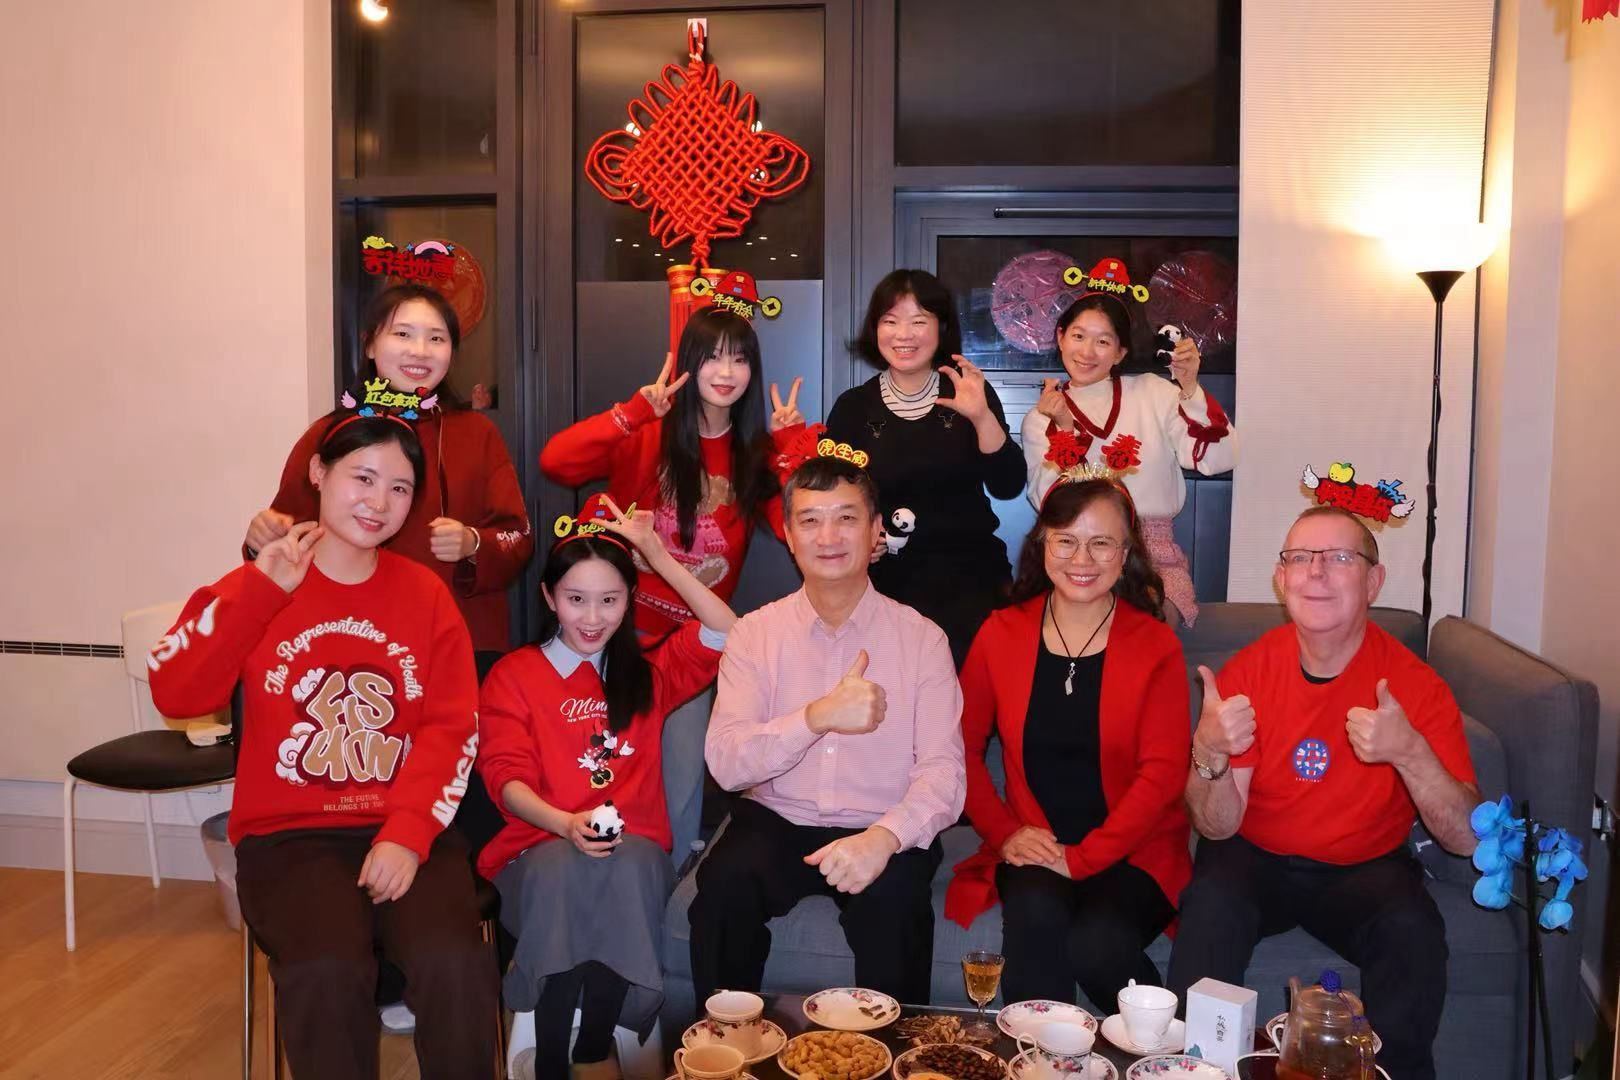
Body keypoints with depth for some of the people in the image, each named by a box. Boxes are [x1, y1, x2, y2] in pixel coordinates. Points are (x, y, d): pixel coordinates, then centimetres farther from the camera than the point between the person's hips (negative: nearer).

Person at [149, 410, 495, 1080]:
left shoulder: (426, 594, 7)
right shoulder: (260, 585, 4)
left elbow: (451, 729, 0)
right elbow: (175, 695, -9)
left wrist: (408, 834, -14)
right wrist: (260, 589, -13)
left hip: (405, 833, 1)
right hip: (289, 834, -1)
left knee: (454, 962, -26)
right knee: (326, 970, -30)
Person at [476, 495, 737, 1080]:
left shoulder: (647, 672, 17)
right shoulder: (512, 676, 9)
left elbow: (725, 634, 2)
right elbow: (506, 775, -2)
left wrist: (659, 555, 0)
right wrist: (567, 825, -23)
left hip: (635, 845, 1)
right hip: (540, 842, -1)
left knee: (629, 867, -35)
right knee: (559, 869, -37)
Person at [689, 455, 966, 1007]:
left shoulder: (921, 637, 0)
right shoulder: (754, 633, 2)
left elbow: (943, 770, -8)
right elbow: (726, 763, -9)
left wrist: (885, 835, -29)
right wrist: (818, 716, -25)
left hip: (881, 832, -1)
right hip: (777, 823, 1)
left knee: (894, 895, -32)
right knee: (724, 881, -28)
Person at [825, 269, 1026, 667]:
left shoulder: (970, 392, 1)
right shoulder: (852, 406, 3)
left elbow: (1008, 487, -9)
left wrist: (982, 417, -22)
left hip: (968, 578, 0)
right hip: (886, 581, 0)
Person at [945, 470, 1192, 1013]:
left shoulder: (1155, 645, 0)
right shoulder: (1001, 634, 6)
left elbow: (1162, 772, -6)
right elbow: (963, 748, 8)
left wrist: (1083, 857, -15)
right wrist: (1004, 833, -6)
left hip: (1131, 852, -1)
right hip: (1031, 853, 1)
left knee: (1097, 943, -28)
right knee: (1035, 916, -31)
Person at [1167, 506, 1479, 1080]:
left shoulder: (1415, 684, -13)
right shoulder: (1249, 671, -12)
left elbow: (1466, 838, -16)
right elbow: (1219, 827, -11)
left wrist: (1409, 752, -34)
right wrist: (1208, 754, -33)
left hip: (1365, 869, 0)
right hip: (1256, 858, 0)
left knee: (1413, 926, -29)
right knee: (1212, 904, -30)